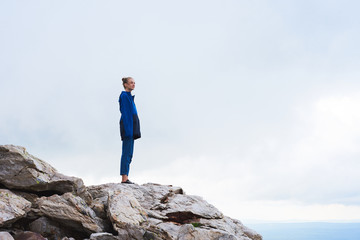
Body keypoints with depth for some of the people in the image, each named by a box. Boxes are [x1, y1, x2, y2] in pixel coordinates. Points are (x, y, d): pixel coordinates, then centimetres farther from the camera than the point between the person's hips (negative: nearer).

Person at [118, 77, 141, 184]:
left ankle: (125, 178, 9)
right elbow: (125, 114, -16)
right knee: (127, 153, -11)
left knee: (128, 154, 7)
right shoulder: (124, 96, -8)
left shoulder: (129, 96, 21)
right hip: (128, 126, -10)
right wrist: (128, 130, -22)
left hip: (131, 126, 10)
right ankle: (124, 178, -12)